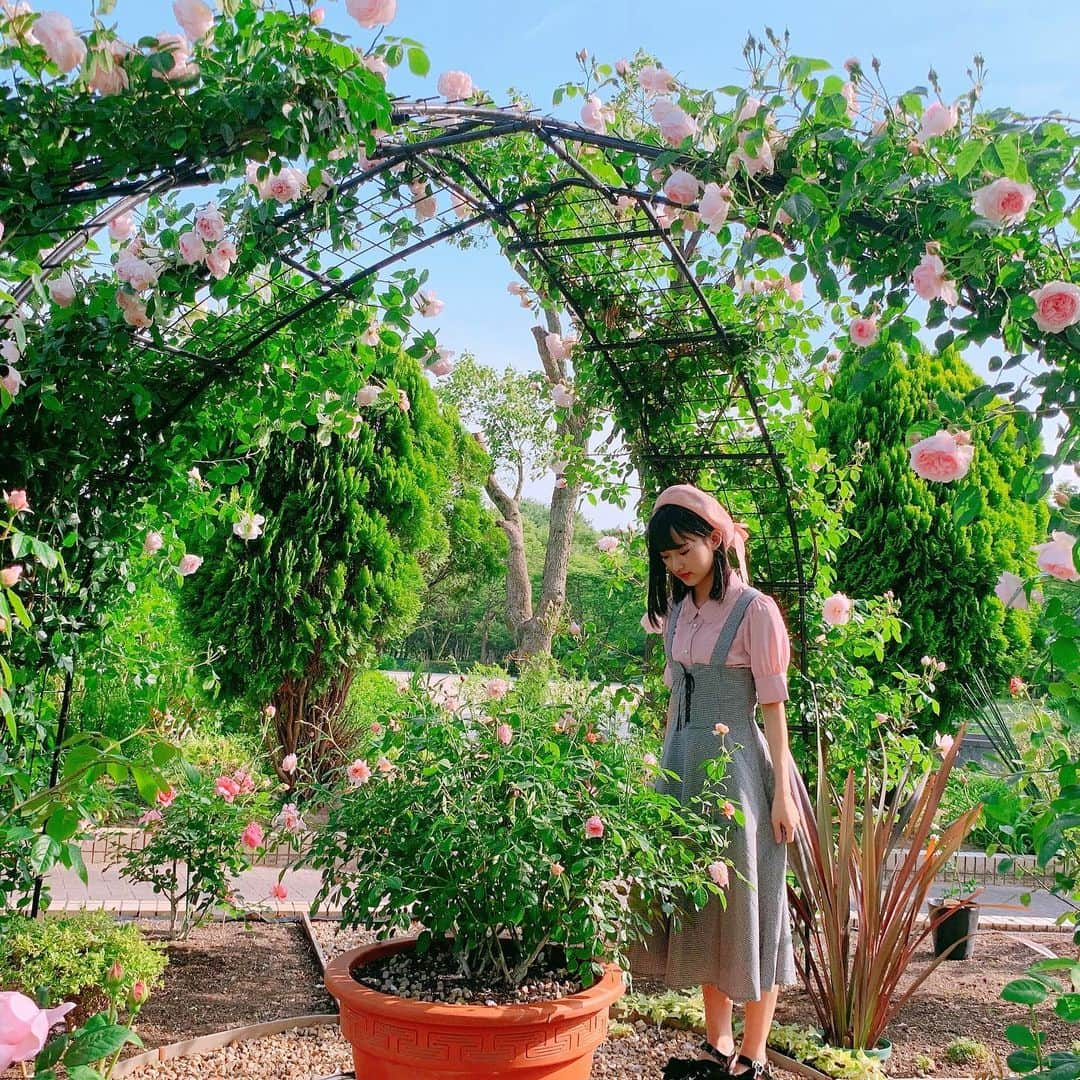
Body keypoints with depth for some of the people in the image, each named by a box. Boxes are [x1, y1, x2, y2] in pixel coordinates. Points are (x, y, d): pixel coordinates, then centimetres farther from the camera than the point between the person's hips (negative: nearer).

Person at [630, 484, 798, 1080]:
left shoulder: (755, 610, -10)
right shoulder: (677, 611, 9)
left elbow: (773, 707, -10)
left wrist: (782, 793, -11)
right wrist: (664, 767, 13)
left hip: (737, 770, -6)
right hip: (683, 768, 7)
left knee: (745, 907, 4)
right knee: (697, 904, 13)